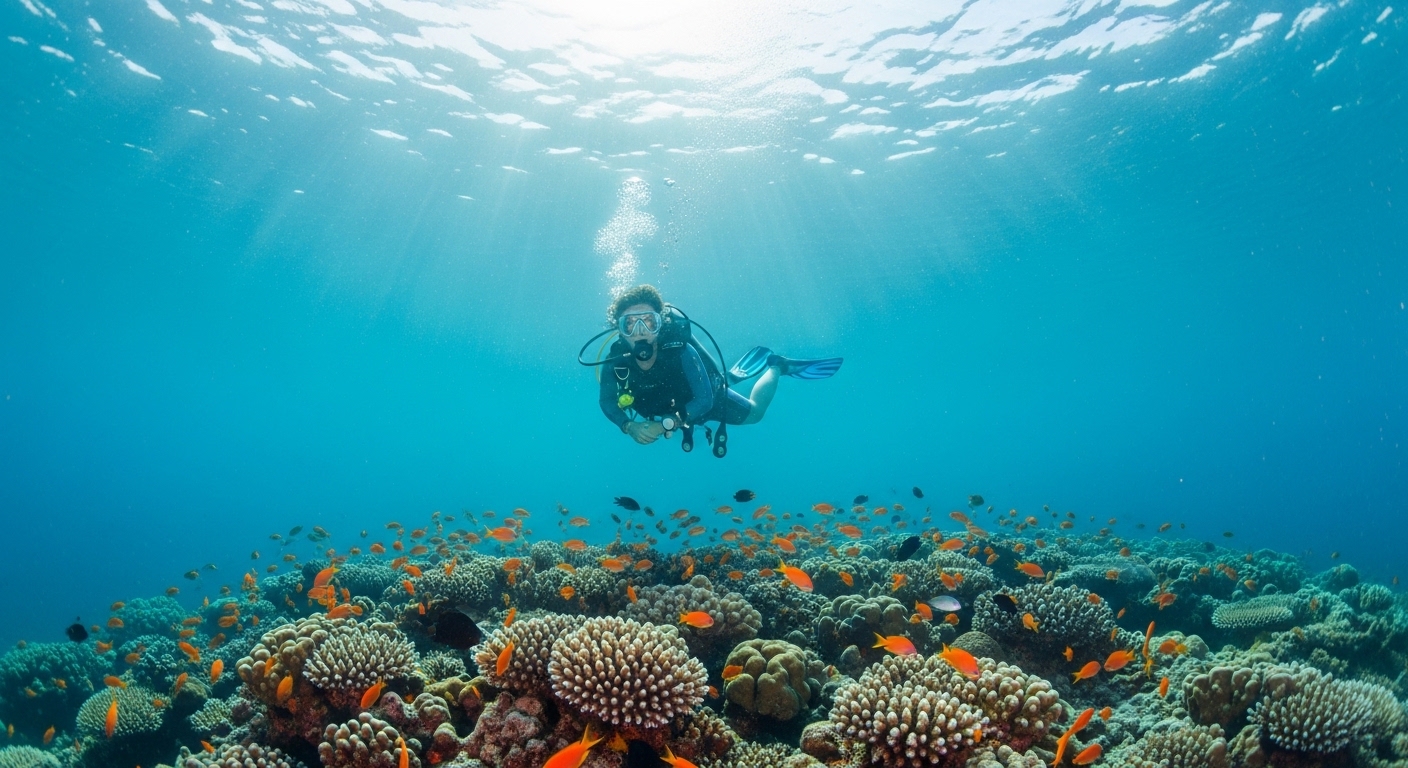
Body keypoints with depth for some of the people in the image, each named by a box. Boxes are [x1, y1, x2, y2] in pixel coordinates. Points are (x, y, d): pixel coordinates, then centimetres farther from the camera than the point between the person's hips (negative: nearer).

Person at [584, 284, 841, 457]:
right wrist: (629, 426, -39)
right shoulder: (615, 360, -34)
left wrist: (664, 425, -48)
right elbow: (607, 402, -20)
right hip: (673, 406, 4)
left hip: (709, 397, -4)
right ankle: (734, 375, 55)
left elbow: (704, 400, -38)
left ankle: (777, 366, 39)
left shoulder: (680, 351, -42)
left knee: (754, 413, 19)